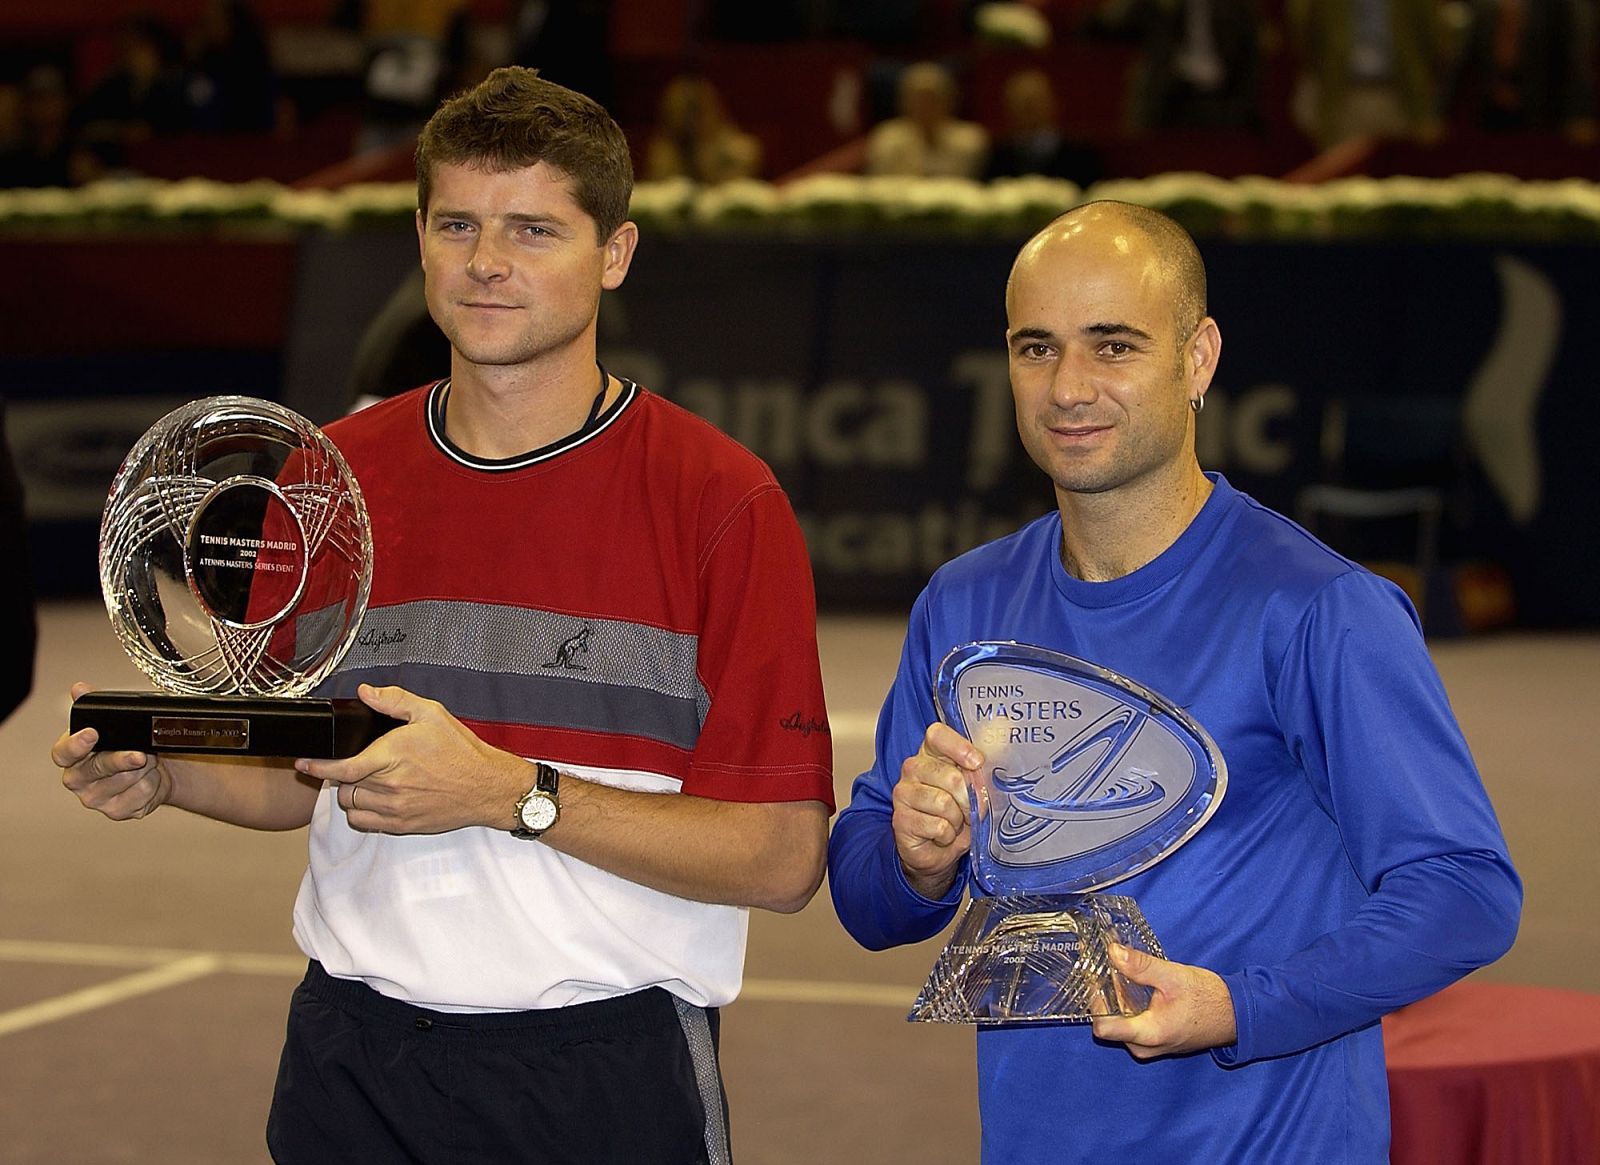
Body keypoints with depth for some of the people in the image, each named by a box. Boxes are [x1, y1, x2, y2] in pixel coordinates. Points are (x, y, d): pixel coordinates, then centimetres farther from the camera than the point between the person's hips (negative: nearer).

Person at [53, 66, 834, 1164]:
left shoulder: (724, 502, -9)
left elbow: (784, 856, -14)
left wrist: (514, 793, -21)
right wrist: (164, 772, -4)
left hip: (605, 1070, -4)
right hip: (353, 1061, 4)